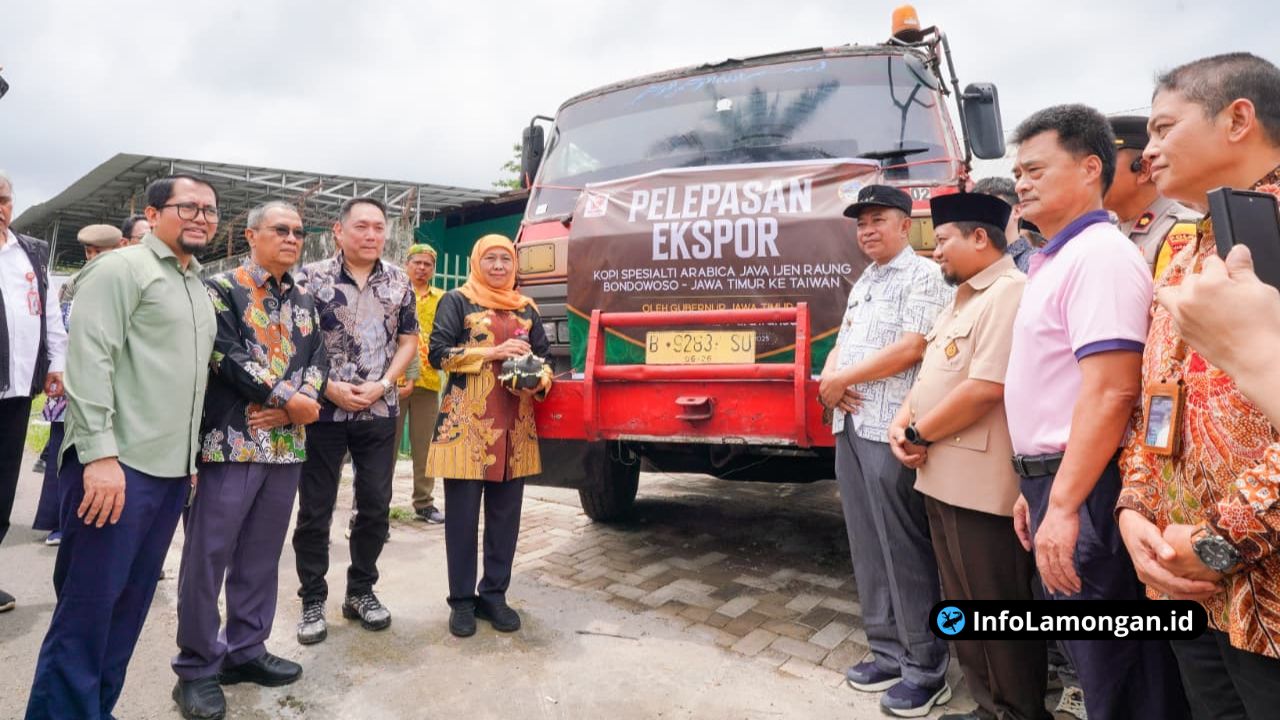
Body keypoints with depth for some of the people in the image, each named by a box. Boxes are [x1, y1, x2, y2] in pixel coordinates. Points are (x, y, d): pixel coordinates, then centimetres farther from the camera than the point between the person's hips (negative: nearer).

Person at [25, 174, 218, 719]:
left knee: (129, 603, 12)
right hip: (116, 465, -7)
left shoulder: (198, 288, 18)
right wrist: (101, 454, -20)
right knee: (87, 605, -1)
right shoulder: (122, 268, -5)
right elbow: (88, 359, -14)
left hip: (170, 469, 7)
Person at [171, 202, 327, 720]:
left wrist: (292, 405, -11)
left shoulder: (304, 302, 15)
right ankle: (197, 668, 14)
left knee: (262, 556, 13)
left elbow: (317, 359, 7)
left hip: (286, 444, 6)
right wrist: (289, 399, -14)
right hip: (231, 441, -5)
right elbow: (227, 356, -13)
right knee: (208, 556, 1)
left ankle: (246, 650, 26)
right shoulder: (220, 288, -2)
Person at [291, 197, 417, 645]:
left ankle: (361, 591, 26)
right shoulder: (312, 278, -3)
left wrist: (381, 385, -6)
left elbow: (408, 340, 8)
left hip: (380, 411, 3)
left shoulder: (399, 282, 6)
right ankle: (312, 600, 20)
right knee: (315, 509, 5)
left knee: (376, 506, 9)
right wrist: (329, 388, -13)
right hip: (324, 410, -3)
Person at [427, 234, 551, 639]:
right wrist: (492, 352, -13)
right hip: (466, 421, -4)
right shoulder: (456, 301, 3)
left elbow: (543, 356, 17)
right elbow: (438, 354, -5)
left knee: (506, 513, 7)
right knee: (463, 514, 1)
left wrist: (540, 378, -6)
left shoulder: (527, 309, 16)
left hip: (515, 424, 4)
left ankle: (494, 594, 19)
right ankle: (462, 600, 13)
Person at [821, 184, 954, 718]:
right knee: (867, 547, 12)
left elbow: (912, 347, -16)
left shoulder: (923, 274, -4)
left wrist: (841, 379, -10)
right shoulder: (863, 283, 21)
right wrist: (831, 383, -4)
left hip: (890, 430, -8)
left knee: (904, 549, -3)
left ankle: (926, 668, 9)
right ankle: (887, 650, 23)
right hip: (849, 425, 8)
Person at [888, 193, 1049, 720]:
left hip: (983, 485, -10)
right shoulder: (962, 298, 17)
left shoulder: (1009, 292, -16)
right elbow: (931, 373, 19)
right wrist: (902, 424, 1)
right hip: (944, 477, 10)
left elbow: (985, 389, -24)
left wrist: (918, 434, -12)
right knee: (964, 605, 19)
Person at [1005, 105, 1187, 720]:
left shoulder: (1099, 255, -14)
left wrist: (1063, 505, -25)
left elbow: (1111, 392, -24)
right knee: (1086, 657, 21)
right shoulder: (1054, 261, 16)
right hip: (1054, 482, 10)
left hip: (1083, 491, -10)